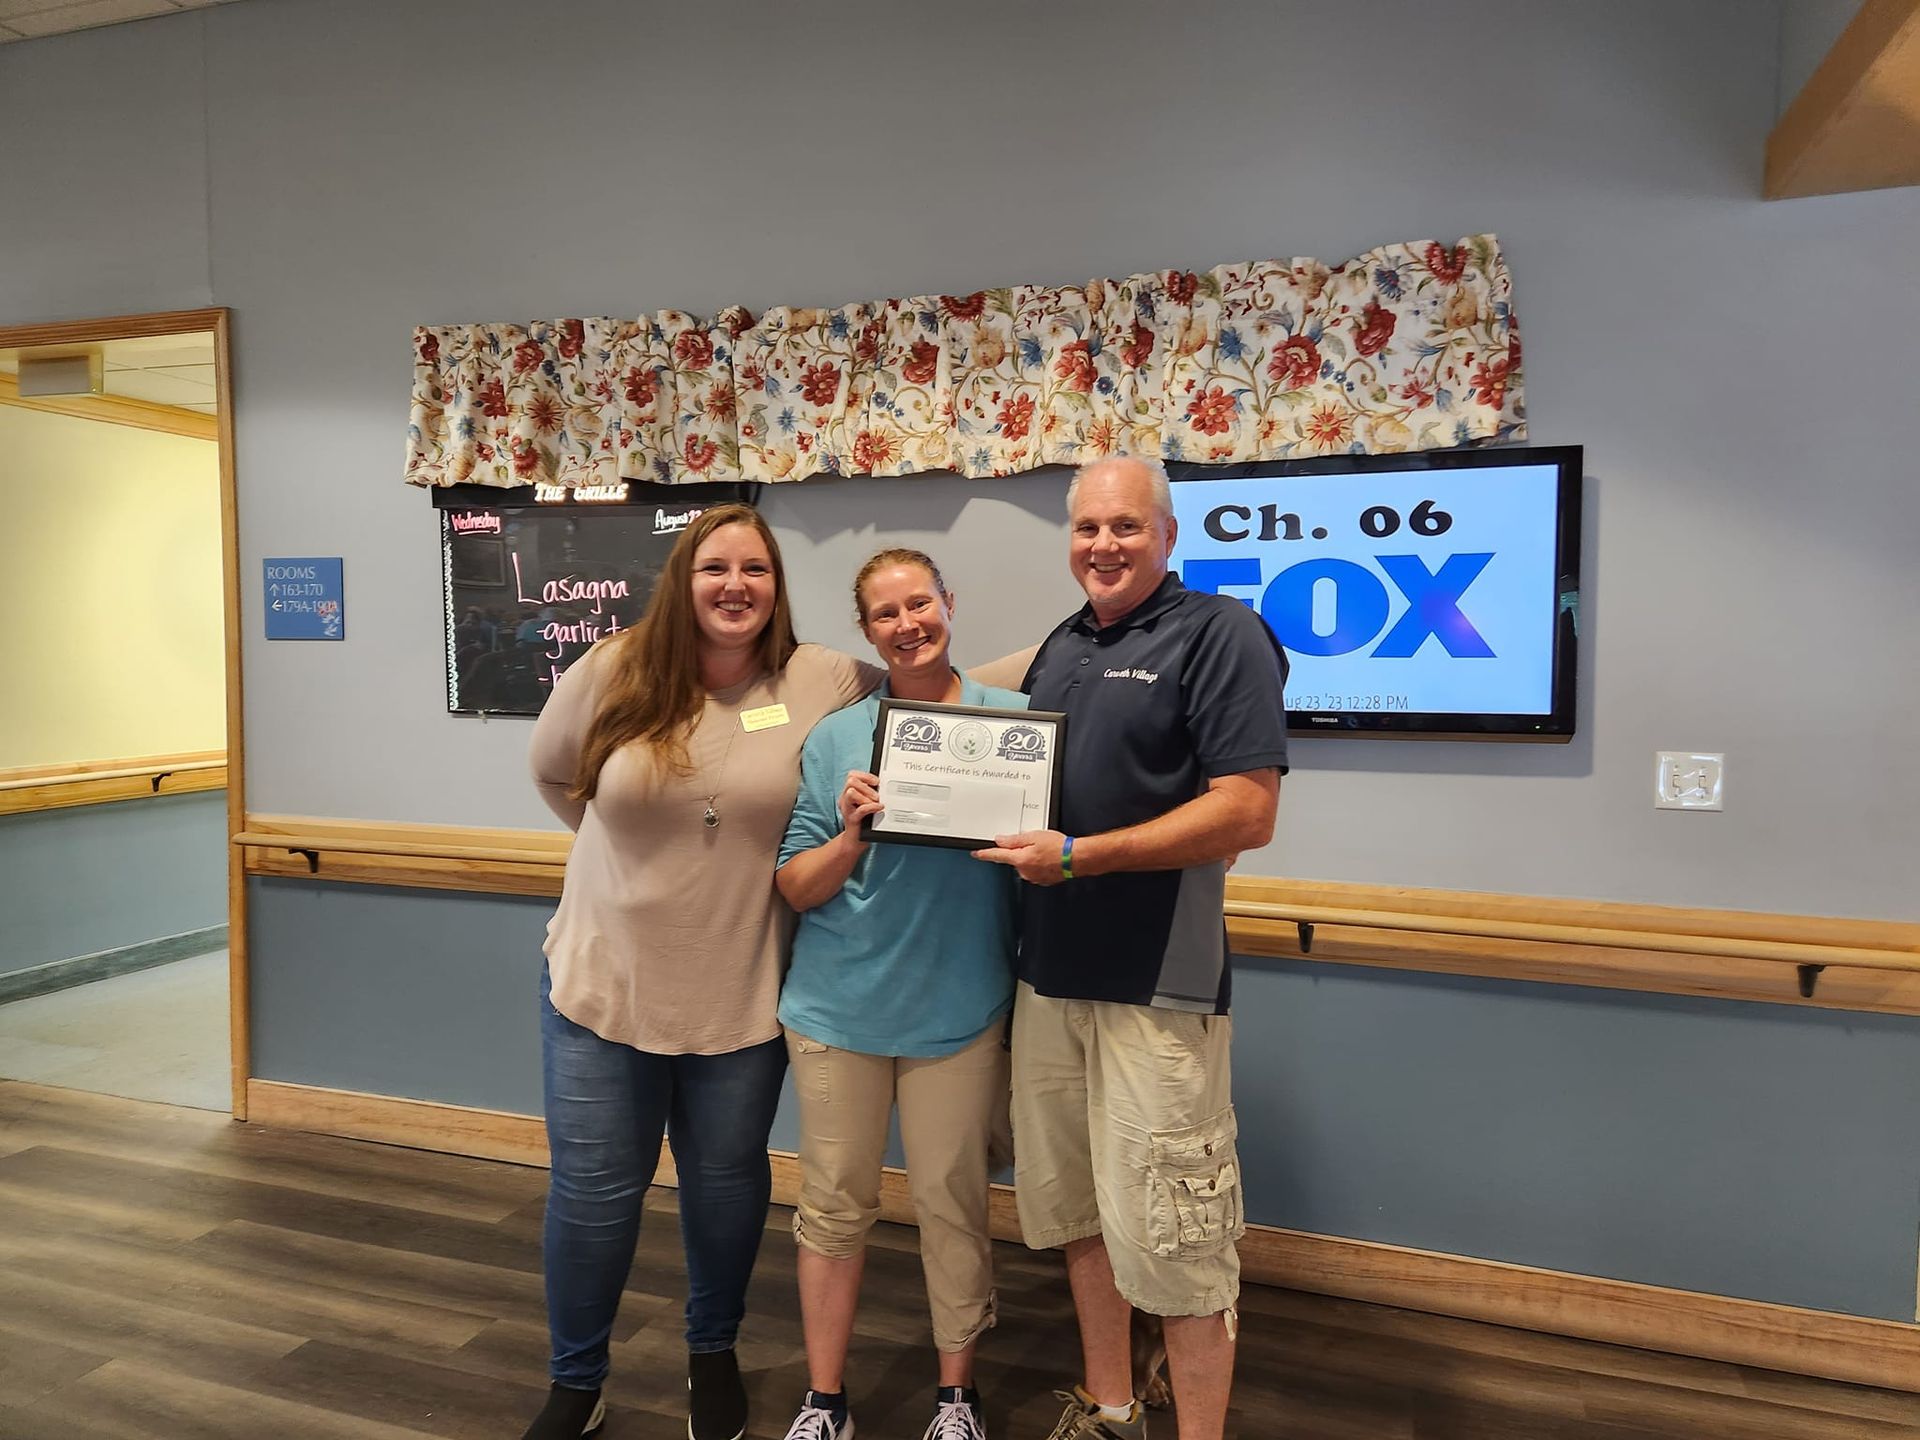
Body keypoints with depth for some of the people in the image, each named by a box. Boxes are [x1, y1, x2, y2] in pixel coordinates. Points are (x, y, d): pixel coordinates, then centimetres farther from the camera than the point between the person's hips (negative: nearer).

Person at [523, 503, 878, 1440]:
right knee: (591, 1193, 10)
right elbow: (553, 774, 11)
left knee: (726, 1184, 16)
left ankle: (713, 1353, 43)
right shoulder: (614, 674, -5)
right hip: (602, 983, 1)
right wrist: (629, 842, 6)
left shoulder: (825, 683, -10)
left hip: (742, 999, 0)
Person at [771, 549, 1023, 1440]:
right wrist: (851, 837, -17)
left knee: (952, 1204, 10)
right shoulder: (834, 739, 2)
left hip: (959, 1008, -1)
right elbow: (796, 890, 2)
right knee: (833, 1203, 12)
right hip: (839, 1006, 2)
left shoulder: (1012, 721, -1)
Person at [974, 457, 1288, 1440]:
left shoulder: (1219, 633, -9)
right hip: (1049, 972, 7)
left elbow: (1247, 812, -17)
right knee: (1077, 1205, 17)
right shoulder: (1059, 647, 15)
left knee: (1169, 1231, 1)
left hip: (1158, 982, -7)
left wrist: (1078, 856, -19)